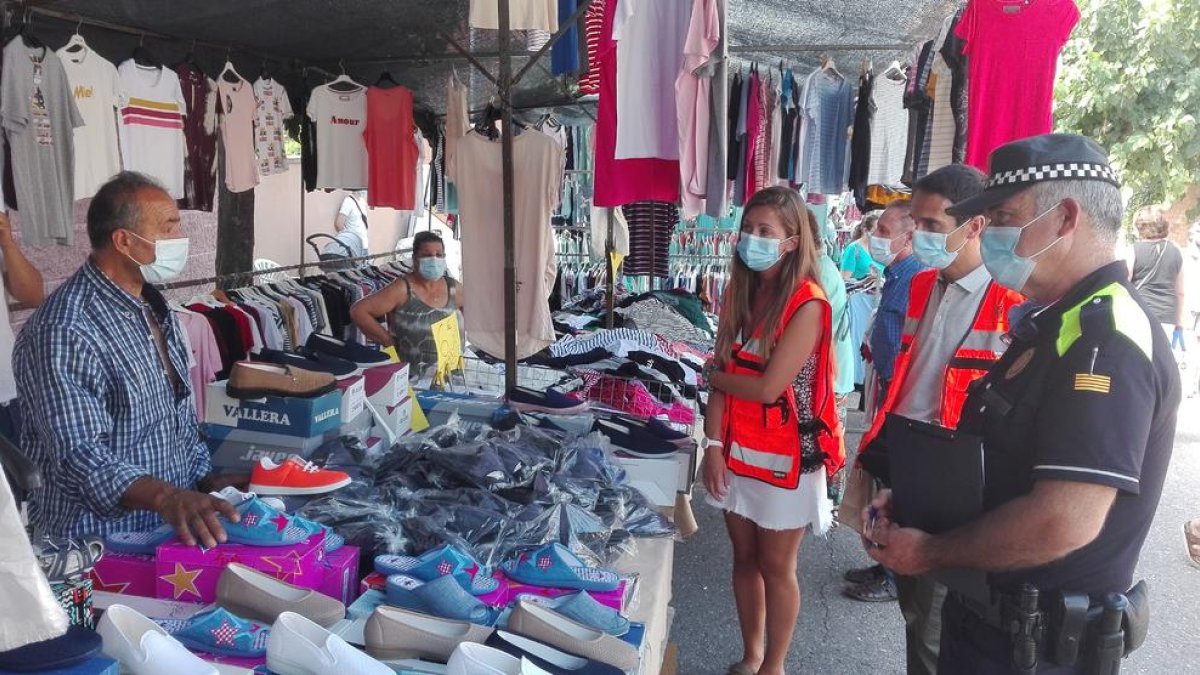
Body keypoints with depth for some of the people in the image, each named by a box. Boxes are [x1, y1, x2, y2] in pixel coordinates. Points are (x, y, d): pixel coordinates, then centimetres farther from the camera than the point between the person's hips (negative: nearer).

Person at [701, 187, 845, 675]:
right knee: (744, 557, 18)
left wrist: (713, 375, -5)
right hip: (737, 448, 6)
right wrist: (713, 445, -6)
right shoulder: (739, 292, 3)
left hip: (785, 455, -6)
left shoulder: (807, 304, -18)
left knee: (776, 567, 9)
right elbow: (721, 374, 0)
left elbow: (768, 387, -22)